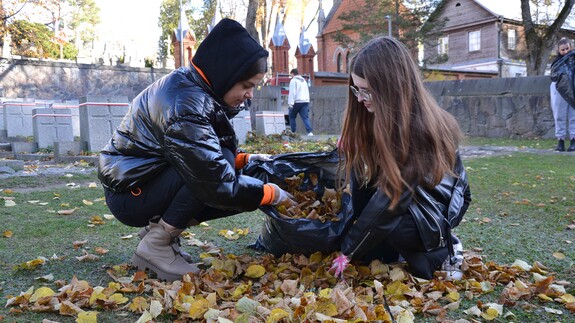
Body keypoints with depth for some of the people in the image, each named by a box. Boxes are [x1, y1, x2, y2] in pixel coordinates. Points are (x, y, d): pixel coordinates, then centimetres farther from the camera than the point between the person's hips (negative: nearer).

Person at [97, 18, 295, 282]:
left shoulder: (191, 86, 1)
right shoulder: (185, 105, -28)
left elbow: (205, 153, 12)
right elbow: (217, 183, -30)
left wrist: (245, 159, -2)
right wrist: (272, 194, -17)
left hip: (150, 180, 9)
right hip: (130, 194, -9)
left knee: (240, 190, 1)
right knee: (235, 192, -26)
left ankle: (159, 228, 7)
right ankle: (156, 246, -12)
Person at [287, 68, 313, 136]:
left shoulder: (293, 80, -2)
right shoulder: (304, 81, 22)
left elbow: (292, 92, -12)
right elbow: (307, 92, 24)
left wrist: (290, 103, -16)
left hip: (296, 102, -6)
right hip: (305, 101, 6)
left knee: (292, 117, 10)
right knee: (305, 118, -2)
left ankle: (293, 132, 9)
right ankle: (309, 131, -18)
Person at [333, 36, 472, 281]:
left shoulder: (418, 128, -30)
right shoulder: (375, 116, -7)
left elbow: (390, 200, -30)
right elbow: (362, 175, 0)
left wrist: (349, 251, -25)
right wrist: (348, 151, -22)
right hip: (402, 196, 8)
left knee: (386, 223, -34)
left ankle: (442, 251, -4)